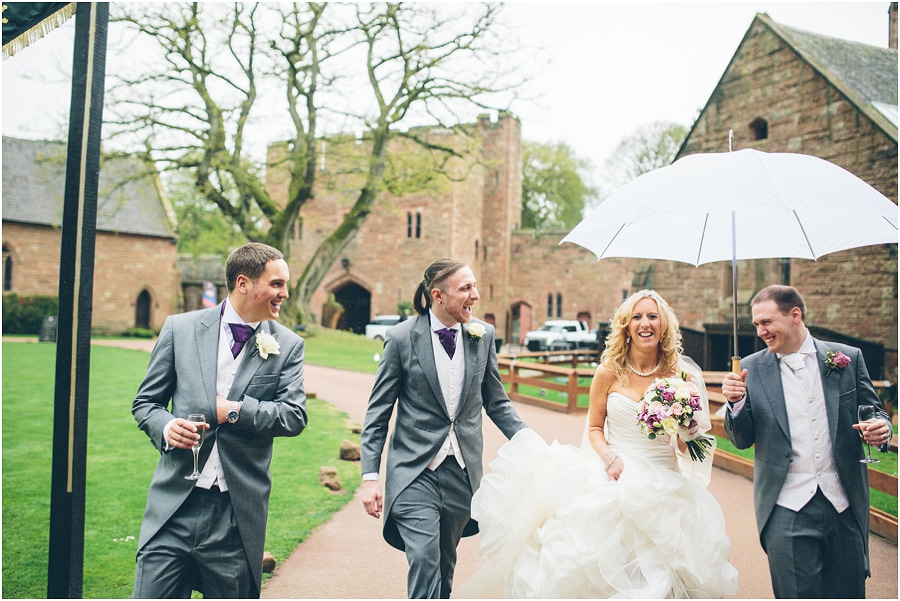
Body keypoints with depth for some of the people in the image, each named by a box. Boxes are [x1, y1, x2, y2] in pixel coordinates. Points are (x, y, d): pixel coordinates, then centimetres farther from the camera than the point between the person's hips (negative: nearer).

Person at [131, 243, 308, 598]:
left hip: (238, 515, 0)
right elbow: (145, 402, 8)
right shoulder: (180, 328, 4)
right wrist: (166, 426, -12)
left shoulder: (287, 345, 3)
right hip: (174, 507, 0)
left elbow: (295, 416, -5)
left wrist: (234, 410, -14)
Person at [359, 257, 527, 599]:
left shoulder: (483, 336, 2)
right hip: (415, 471, -3)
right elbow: (377, 414, -3)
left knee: (444, 568, 14)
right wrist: (370, 476, -9)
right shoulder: (401, 338, -7)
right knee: (424, 564, -13)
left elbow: (497, 403, 12)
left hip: (463, 471, 3)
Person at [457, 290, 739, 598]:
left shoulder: (679, 375, 0)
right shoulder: (609, 372, -1)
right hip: (615, 477, 0)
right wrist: (609, 458, -9)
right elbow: (594, 427, 8)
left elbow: (684, 447, 7)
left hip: (663, 485, 1)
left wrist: (690, 432, -14)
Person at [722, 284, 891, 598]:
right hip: (788, 510, -1)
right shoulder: (752, 368, 1)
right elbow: (742, 439, 1)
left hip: (845, 505, 1)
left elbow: (875, 413, 11)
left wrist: (881, 430, -12)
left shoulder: (848, 358, 3)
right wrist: (736, 403, -18)